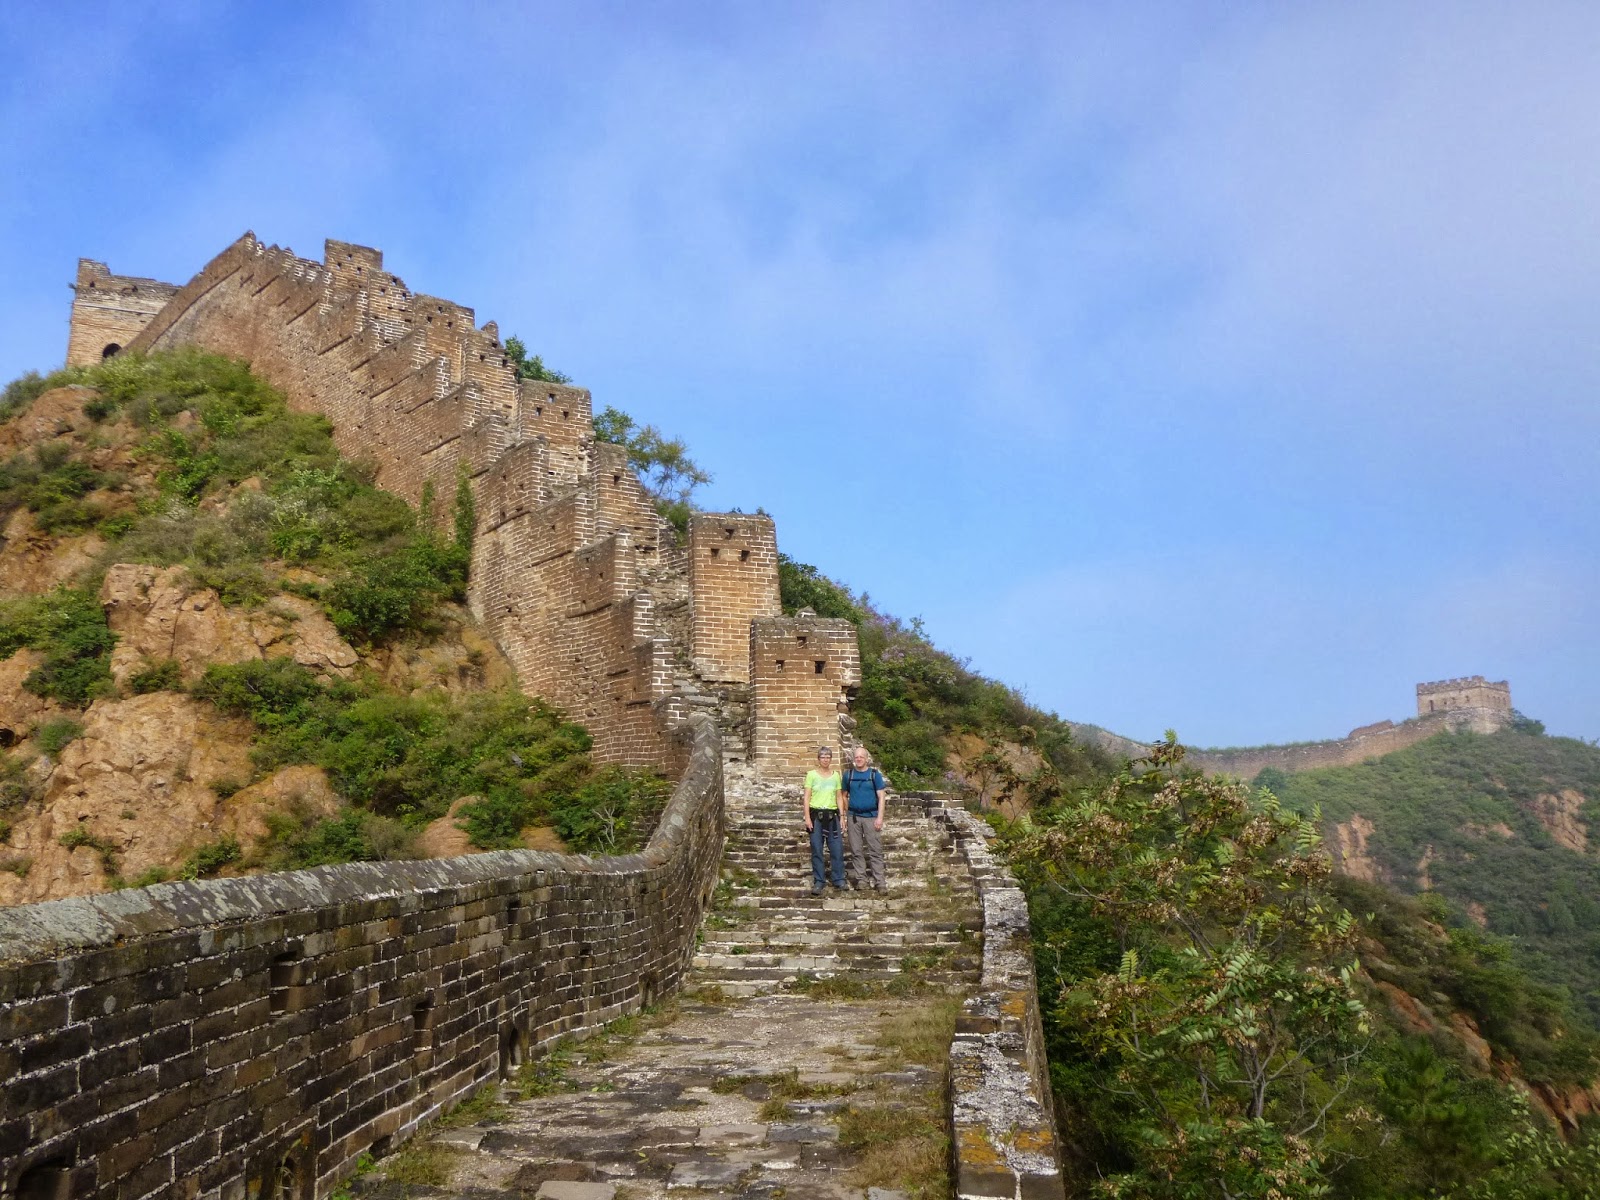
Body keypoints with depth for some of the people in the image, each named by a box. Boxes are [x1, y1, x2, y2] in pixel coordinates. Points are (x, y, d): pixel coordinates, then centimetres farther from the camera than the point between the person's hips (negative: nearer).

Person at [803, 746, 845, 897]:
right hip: (816, 814, -2)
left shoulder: (836, 775, 9)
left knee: (837, 848, -1)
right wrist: (807, 818, -7)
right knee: (816, 850, 2)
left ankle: (838, 880, 11)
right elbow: (807, 798, 0)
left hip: (832, 815, 2)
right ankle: (818, 882, 9)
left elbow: (838, 798, 12)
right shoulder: (811, 775, 1)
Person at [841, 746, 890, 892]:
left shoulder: (875, 774, 1)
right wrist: (844, 816, 6)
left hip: (871, 816, -2)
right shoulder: (848, 774, 8)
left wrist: (880, 817, -9)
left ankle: (879, 881, -3)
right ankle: (861, 879, 13)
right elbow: (844, 796, 12)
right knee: (856, 851, 5)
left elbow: (881, 797, -1)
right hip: (853, 817, 2)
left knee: (875, 850, -4)